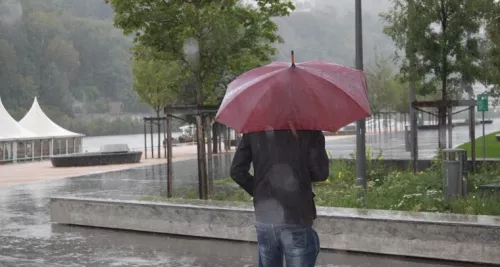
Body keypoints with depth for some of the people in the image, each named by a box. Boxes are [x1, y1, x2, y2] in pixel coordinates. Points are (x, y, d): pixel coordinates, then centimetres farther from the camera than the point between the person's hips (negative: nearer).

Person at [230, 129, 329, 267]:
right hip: (296, 220, -4)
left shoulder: (254, 129, 4)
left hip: (264, 220, 4)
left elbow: (237, 170, 5)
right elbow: (321, 172, -9)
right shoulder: (308, 130, -8)